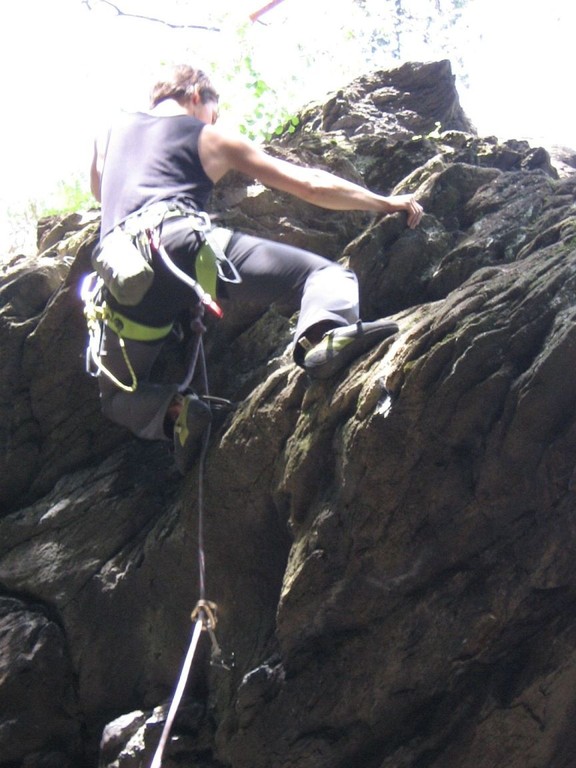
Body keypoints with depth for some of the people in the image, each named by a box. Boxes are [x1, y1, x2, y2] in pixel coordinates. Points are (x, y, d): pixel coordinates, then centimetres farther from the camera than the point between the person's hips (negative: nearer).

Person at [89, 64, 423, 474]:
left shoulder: (113, 129, 33)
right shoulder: (211, 139, 23)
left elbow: (99, 192, 53)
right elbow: (310, 185, 22)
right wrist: (387, 202, 30)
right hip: (181, 240, -4)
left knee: (118, 396, 22)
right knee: (329, 274, -5)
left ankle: (174, 409, -11)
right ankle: (323, 336, -39)